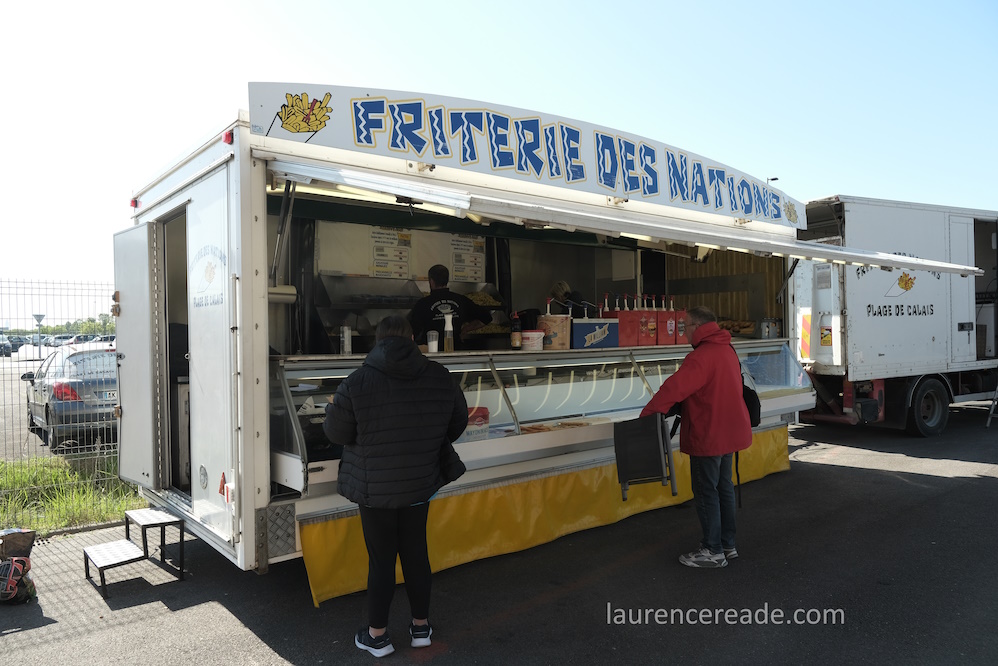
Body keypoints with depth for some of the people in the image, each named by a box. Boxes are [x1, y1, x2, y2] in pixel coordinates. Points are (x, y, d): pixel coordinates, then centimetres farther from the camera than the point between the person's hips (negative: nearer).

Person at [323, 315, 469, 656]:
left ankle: (377, 635, 25)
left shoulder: (357, 382, -18)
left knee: (381, 560, 10)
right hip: (420, 484, 3)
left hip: (375, 489, -3)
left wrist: (333, 406, 12)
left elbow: (337, 433, -9)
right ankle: (421, 626, 31)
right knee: (416, 553, 17)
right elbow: (458, 424, 5)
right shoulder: (440, 378, -7)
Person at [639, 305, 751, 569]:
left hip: (708, 436, -10)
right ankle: (728, 544, 29)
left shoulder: (701, 356, -23)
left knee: (706, 492, 2)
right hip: (729, 431, 10)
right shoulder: (727, 350, 9)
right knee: (724, 486, 18)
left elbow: (674, 387, -31)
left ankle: (713, 551, 11)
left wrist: (647, 413, -24)